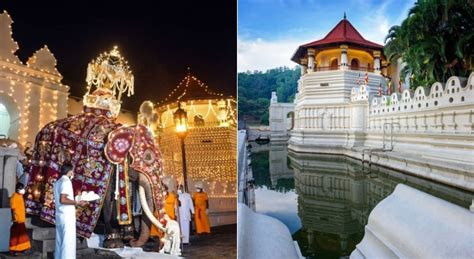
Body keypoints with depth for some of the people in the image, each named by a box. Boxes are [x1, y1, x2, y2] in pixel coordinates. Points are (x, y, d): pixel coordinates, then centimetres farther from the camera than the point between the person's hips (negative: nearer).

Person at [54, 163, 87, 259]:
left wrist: (74, 201, 22)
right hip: (67, 216, -9)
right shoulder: (66, 181, -13)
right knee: (68, 242, -6)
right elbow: (63, 200, -23)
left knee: (60, 241, 12)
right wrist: (77, 202, -16)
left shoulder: (58, 182, 15)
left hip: (60, 215, 9)